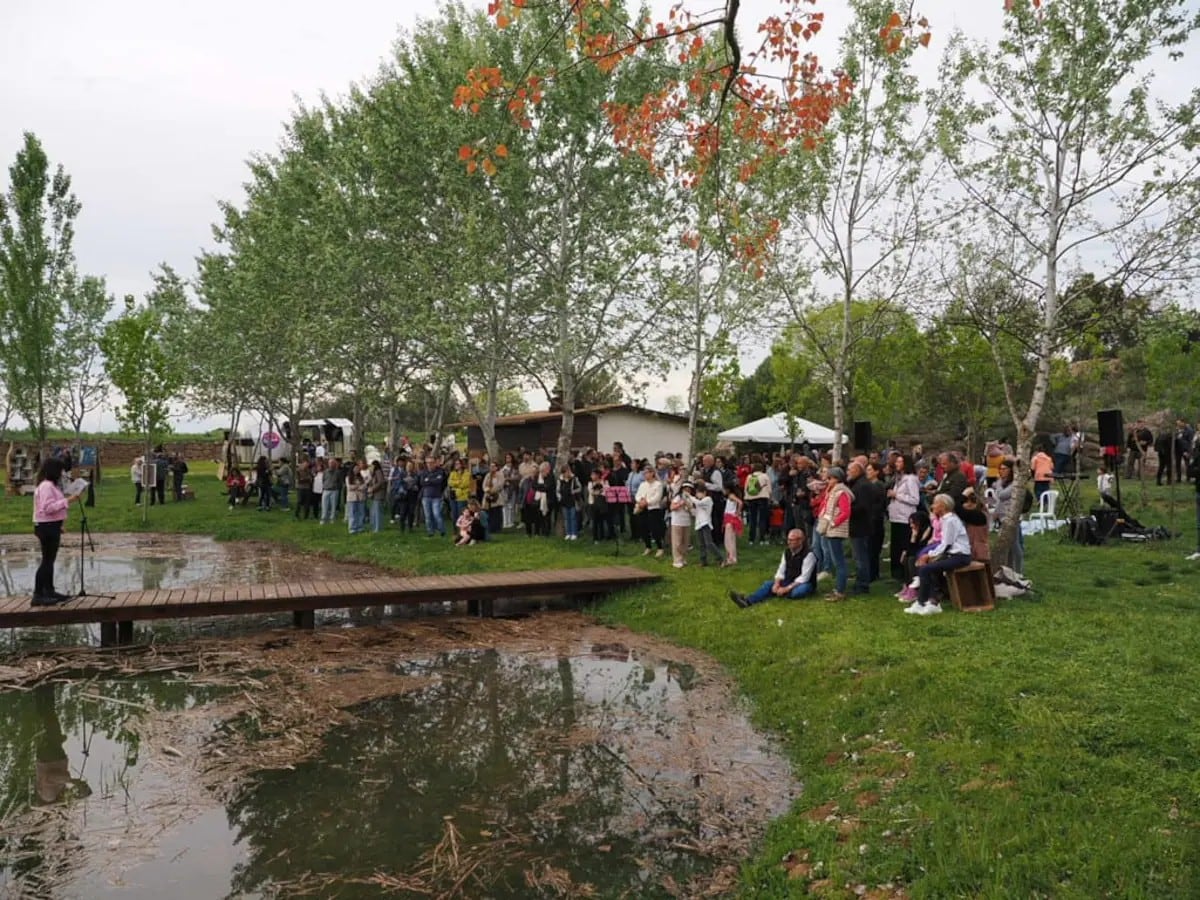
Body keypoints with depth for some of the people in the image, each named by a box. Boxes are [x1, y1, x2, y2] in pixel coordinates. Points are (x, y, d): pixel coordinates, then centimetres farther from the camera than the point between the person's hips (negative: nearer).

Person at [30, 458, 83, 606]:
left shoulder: (51, 485, 16)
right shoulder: (46, 486, -16)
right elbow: (48, 507, -25)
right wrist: (68, 500, -25)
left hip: (52, 527, 10)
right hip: (47, 527, -10)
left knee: (50, 560, 15)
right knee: (46, 561, -9)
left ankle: (49, 591, 22)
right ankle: (38, 595, -8)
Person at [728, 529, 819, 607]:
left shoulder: (808, 554, -19)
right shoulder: (787, 552, 3)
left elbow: (804, 578, -25)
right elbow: (781, 571, 1)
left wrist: (787, 589, -30)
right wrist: (777, 584, -20)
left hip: (803, 584, -6)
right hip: (789, 582, 6)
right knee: (768, 584, -16)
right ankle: (748, 600, -40)